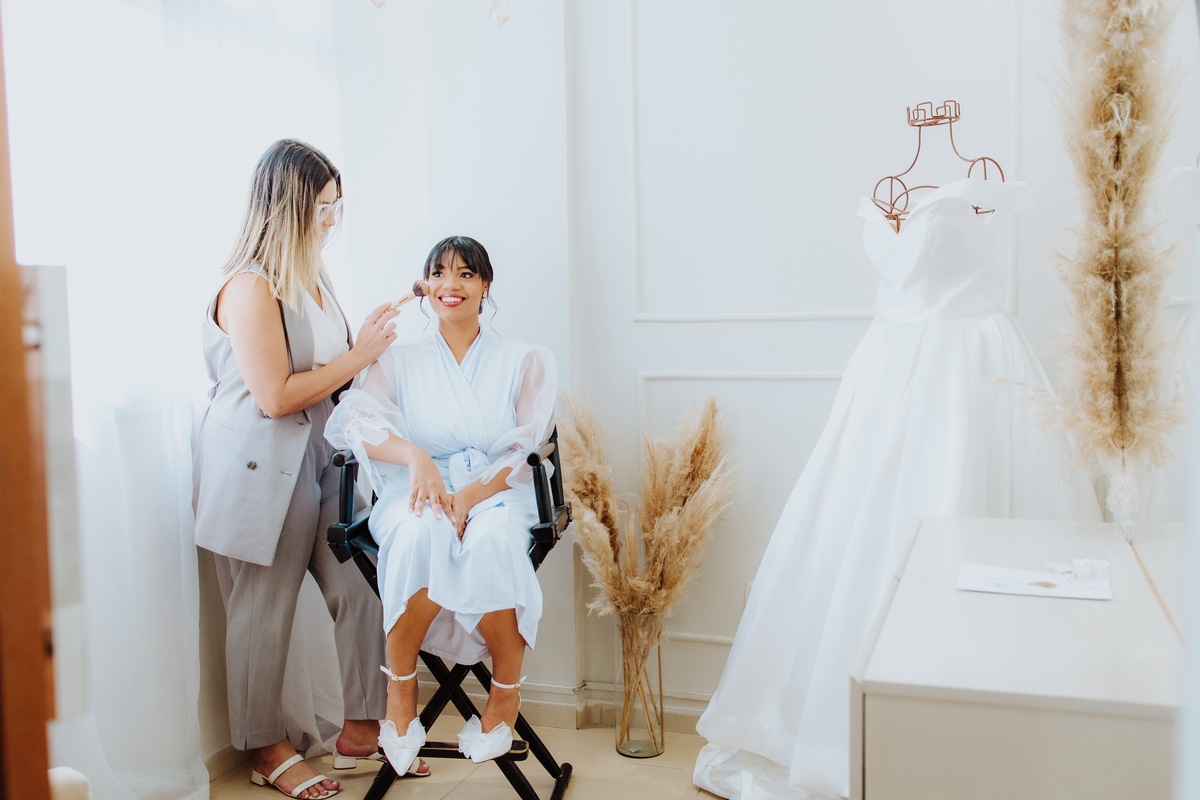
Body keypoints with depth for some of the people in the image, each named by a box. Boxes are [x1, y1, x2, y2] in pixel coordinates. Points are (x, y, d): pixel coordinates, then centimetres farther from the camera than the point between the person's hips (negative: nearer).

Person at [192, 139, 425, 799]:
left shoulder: (311, 278, 12)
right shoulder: (250, 286, -17)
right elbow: (276, 395, -22)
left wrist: (373, 332, 6)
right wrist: (360, 355, -14)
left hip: (317, 459, 8)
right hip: (260, 467, -8)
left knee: (358, 588, 5)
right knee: (263, 611, 5)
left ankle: (361, 728, 20)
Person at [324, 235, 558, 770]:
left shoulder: (523, 361, 13)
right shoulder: (400, 362, 15)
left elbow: (525, 448, 0)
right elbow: (349, 420, -4)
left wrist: (470, 495, -19)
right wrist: (413, 454, -25)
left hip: (496, 493, 0)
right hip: (419, 493, 1)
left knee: (492, 540, -37)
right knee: (423, 533, -37)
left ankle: (507, 689, -15)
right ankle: (399, 687, -19)